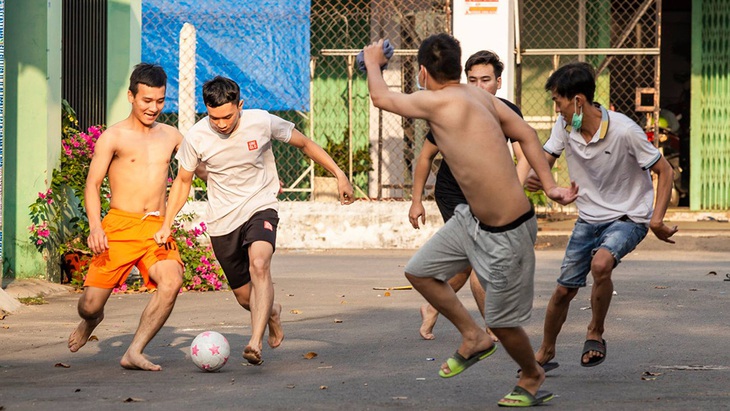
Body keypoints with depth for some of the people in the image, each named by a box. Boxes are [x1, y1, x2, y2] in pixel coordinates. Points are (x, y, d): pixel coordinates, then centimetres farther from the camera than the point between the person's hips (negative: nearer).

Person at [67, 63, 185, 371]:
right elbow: (92, 184, -3)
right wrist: (95, 225, -19)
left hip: (157, 229, 3)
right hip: (120, 226, -3)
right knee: (90, 306, -6)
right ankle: (91, 320, 35)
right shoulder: (113, 137, 3)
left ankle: (134, 353, -19)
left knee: (171, 281, -28)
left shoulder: (171, 136, 16)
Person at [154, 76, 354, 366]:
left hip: (260, 208, -2)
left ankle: (255, 343, -41)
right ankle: (272, 312, 44)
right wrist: (166, 225, -1)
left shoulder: (262, 122, -13)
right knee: (245, 297, 7)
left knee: (259, 265, -32)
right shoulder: (196, 138, -10)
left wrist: (339, 174, 2)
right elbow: (183, 181, 6)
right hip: (222, 221, 2)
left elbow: (303, 143, 3)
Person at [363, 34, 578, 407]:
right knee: (419, 271, 14)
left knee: (502, 321, 7)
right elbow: (526, 134, 5)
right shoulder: (478, 95, 1)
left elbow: (381, 97, -9)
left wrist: (372, 62, 12)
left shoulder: (440, 102, -24)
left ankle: (532, 377, 33)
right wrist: (549, 186, 1)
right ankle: (473, 338, 30)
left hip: (506, 233, -9)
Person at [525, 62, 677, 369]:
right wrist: (533, 177, -30)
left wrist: (657, 219, -25)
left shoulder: (624, 131, -22)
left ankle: (595, 333, -8)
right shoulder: (565, 125, -6)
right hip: (589, 218, 5)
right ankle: (546, 351, 29)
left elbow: (664, 171, -14)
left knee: (600, 264, -33)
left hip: (628, 218, -5)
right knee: (564, 289, 5)